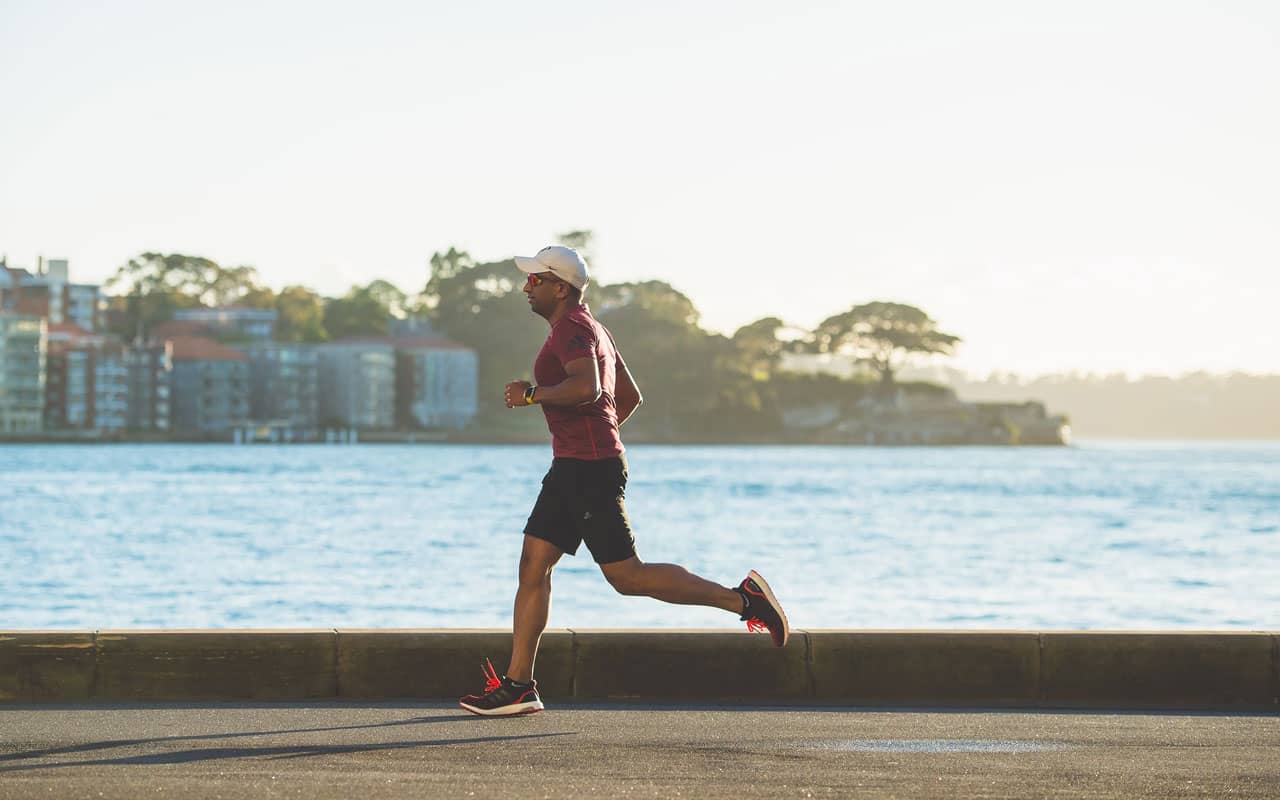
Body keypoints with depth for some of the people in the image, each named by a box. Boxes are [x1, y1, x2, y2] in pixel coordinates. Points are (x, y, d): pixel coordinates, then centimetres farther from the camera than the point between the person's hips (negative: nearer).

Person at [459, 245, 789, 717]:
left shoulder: (572, 329, -12)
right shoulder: (592, 330, 21)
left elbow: (586, 387, -30)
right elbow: (630, 397, 28)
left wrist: (532, 394, -19)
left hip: (590, 470, -11)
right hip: (571, 469, 11)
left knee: (626, 576, -9)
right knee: (533, 566, 5)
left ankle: (741, 599, -5)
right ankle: (517, 685, 4)